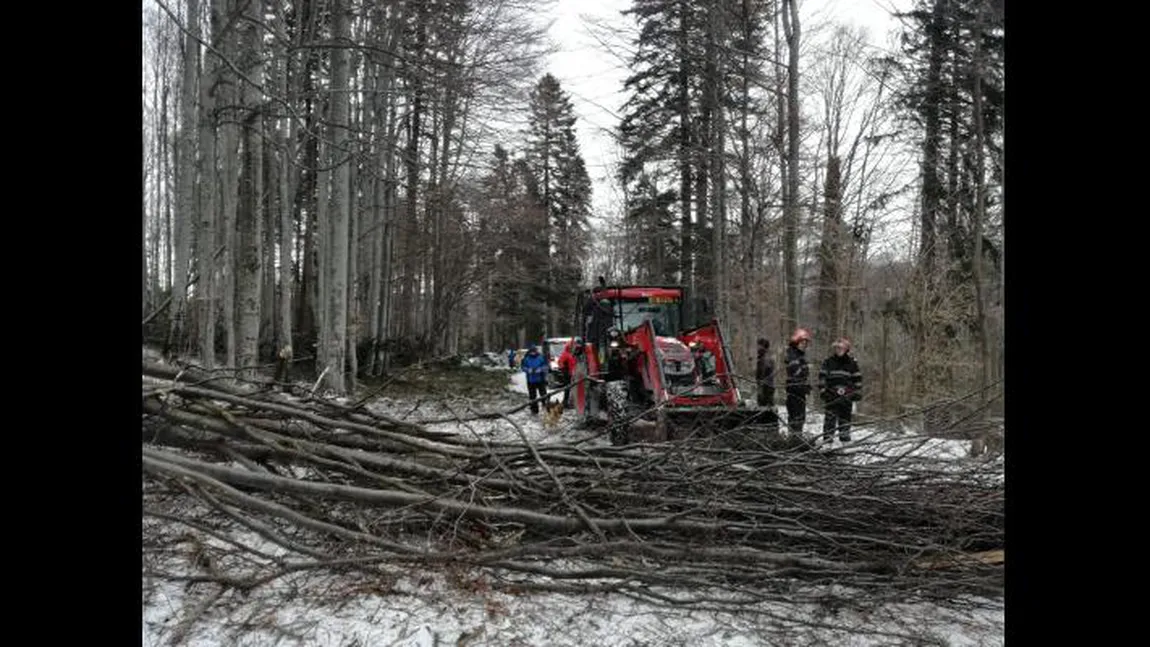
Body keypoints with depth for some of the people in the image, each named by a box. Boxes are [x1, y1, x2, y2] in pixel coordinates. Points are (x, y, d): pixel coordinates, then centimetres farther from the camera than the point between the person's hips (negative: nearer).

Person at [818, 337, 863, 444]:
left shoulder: (852, 363, 8)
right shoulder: (828, 362, 5)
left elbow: (857, 378, 10)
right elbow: (822, 376, 3)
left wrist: (858, 392, 5)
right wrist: (822, 390, -4)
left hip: (846, 395, 2)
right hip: (831, 395, -2)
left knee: (845, 417, 9)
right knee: (830, 417, -4)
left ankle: (845, 437, 18)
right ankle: (827, 438, -1)